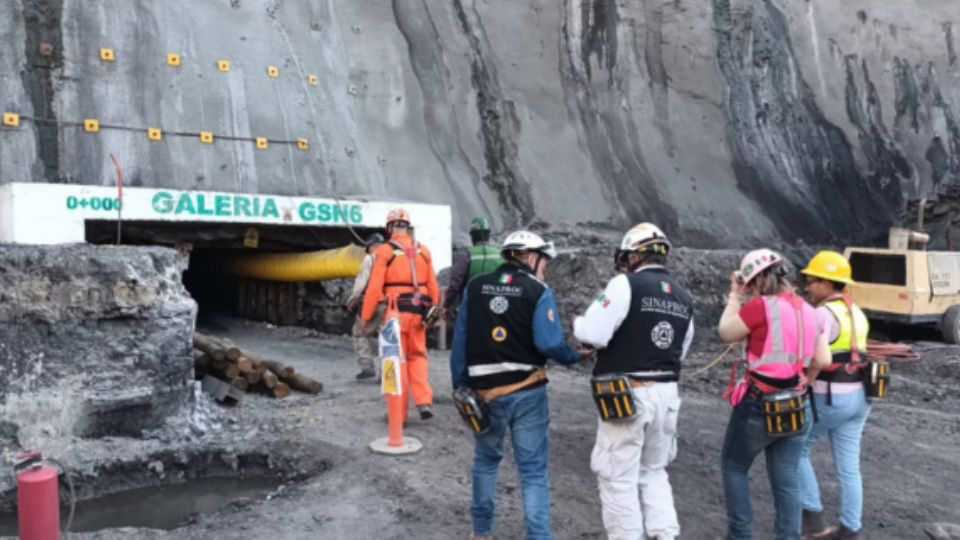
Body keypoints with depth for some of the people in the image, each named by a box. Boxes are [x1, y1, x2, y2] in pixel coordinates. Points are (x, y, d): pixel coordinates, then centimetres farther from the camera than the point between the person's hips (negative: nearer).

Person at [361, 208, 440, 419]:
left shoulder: (384, 251, -5)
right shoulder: (423, 251, 8)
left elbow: (374, 287, -8)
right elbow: (433, 286, 10)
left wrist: (366, 316, -1)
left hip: (395, 311, -4)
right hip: (418, 311, 4)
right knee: (418, 356, 17)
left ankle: (399, 412, 11)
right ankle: (424, 402, 4)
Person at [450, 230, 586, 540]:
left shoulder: (474, 288, 4)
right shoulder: (539, 292, -7)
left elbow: (460, 340, 3)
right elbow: (548, 343, -17)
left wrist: (460, 386, 9)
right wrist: (577, 355, 2)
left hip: (486, 391, 4)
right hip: (527, 392, -3)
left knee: (485, 460, 22)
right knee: (533, 470, 5)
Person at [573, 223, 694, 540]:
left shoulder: (626, 285, -13)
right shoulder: (684, 298, 10)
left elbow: (593, 334, -19)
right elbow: (681, 351, 15)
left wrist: (578, 324, 2)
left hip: (628, 394, -7)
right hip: (666, 393, 7)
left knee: (619, 478, 5)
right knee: (653, 472, 22)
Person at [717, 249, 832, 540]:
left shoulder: (760, 307, -16)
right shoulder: (808, 310, 5)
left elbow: (726, 333, -2)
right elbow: (823, 360, 6)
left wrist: (735, 295, 5)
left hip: (758, 406, -6)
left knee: (733, 467, 14)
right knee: (787, 481, 12)